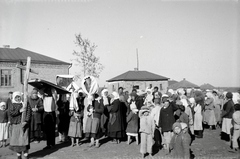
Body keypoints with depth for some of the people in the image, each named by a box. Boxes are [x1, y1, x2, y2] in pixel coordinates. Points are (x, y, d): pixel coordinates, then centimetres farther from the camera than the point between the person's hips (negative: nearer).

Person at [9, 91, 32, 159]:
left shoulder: (26, 103, 4)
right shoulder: (13, 105, 9)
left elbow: (29, 113, -4)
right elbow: (10, 113, -5)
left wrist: (25, 121, -15)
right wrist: (19, 111, -15)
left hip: (24, 124, -2)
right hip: (15, 125, 2)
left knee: (24, 140, -7)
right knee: (16, 140, 4)